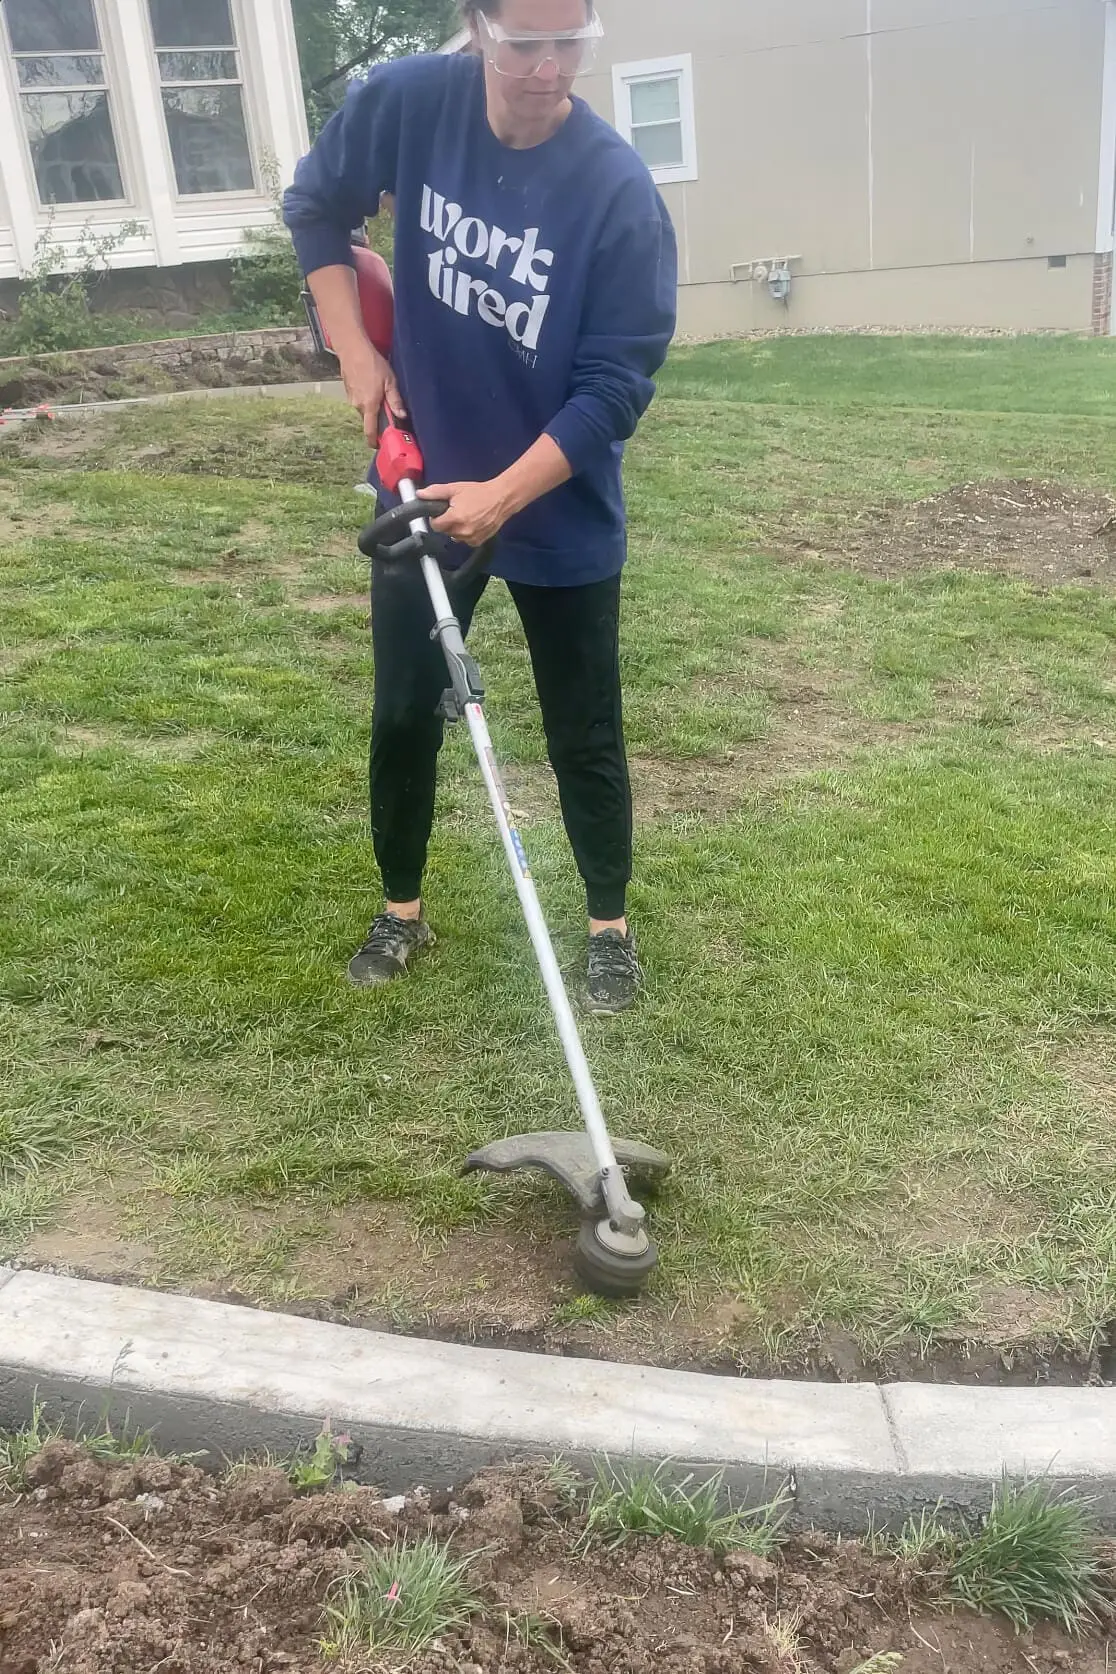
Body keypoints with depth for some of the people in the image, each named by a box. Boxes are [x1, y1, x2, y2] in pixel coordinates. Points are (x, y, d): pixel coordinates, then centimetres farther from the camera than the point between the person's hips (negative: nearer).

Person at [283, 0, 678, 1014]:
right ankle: (402, 912, 32)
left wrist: (503, 496, -28)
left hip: (563, 510, -3)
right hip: (423, 488, 3)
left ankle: (611, 925, 27)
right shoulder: (406, 103, -10)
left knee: (584, 735, 7)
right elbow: (316, 207, 8)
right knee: (403, 715, 11)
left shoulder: (618, 190, -20)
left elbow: (615, 387, -21)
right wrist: (355, 350, -1)